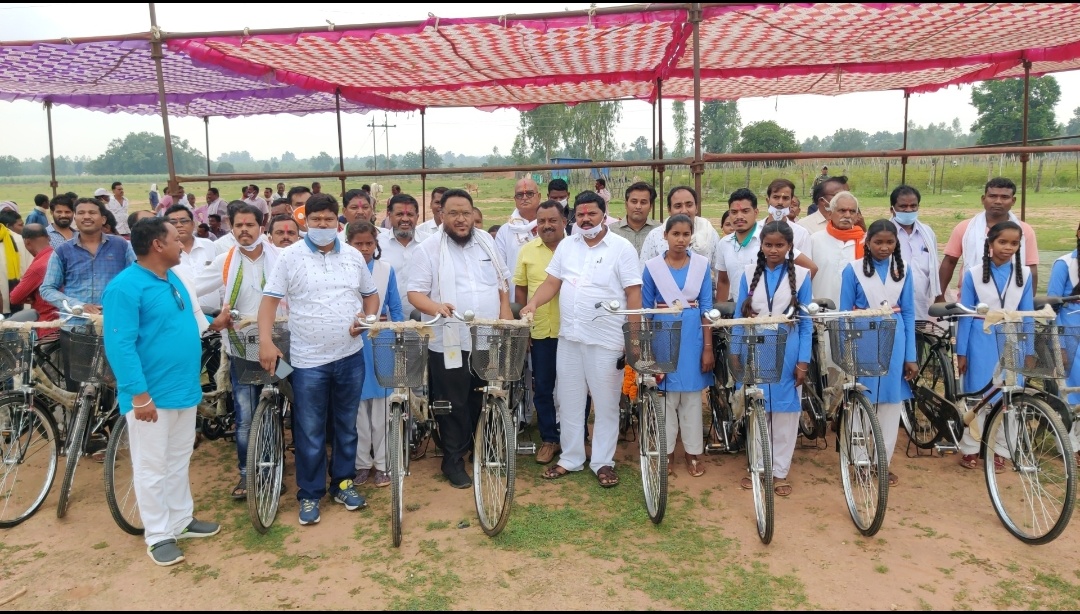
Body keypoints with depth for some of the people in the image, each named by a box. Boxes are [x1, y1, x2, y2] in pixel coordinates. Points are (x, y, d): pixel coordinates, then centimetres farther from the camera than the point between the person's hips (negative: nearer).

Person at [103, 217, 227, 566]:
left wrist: (212, 322, 17)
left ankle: (181, 520, 32)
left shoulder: (173, 279, 10)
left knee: (179, 461, 19)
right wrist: (139, 394, -24)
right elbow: (120, 346, -22)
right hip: (151, 395, -9)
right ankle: (158, 536, 16)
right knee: (152, 467, 5)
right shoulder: (125, 287, -18)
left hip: (184, 389, 9)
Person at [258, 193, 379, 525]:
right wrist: (265, 341, -18)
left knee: (346, 426, 15)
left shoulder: (354, 256, 6)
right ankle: (309, 495, 19)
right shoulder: (290, 256, -4)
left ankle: (343, 483, 30)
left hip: (350, 356, 3)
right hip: (309, 360, -3)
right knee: (310, 433, 5)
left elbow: (371, 295, 16)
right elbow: (270, 299, -6)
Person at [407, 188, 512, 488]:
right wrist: (435, 307, -29)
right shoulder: (429, 249, -6)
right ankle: (453, 460, 20)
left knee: (484, 400, 16)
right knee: (454, 405, 5)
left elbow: (502, 280, 16)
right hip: (450, 343, -4)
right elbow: (415, 292, -9)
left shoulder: (485, 241, 8)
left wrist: (505, 312, 4)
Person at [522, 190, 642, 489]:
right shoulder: (566, 246, 9)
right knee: (569, 400, 12)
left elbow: (633, 293, -8)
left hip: (606, 340, -5)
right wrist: (532, 303, -10)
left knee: (605, 403, 5)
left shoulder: (622, 247, -6)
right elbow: (552, 282, 9)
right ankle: (570, 458, 26)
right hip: (569, 336, 5)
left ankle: (603, 461, 19)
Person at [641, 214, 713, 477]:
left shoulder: (701, 265, 0)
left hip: (693, 339, 1)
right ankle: (667, 450, 20)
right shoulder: (652, 267, -2)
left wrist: (708, 348, -3)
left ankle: (693, 451, 22)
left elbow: (706, 308, 0)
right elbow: (646, 310, 3)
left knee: (692, 396, 9)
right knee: (665, 395, 7)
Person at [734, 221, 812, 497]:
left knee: (785, 411, 5)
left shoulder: (800, 275, -2)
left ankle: (780, 471, 18)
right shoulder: (750, 274, 2)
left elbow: (806, 322, -1)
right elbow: (739, 316, 4)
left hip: (786, 354, -1)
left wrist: (803, 361, -5)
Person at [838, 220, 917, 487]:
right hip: (863, 342, -2)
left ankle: (884, 462, 21)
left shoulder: (903, 270, 4)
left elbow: (908, 314, 5)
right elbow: (844, 314, -1)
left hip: (894, 342, 3)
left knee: (892, 402, 8)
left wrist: (911, 356, 2)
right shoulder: (853, 270, -4)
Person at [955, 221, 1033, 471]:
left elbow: (1027, 315, 6)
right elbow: (965, 315, -2)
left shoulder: (1024, 275, 2)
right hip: (982, 343, -2)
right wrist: (961, 352, -3)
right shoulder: (974, 274, -3)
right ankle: (970, 449, 17)